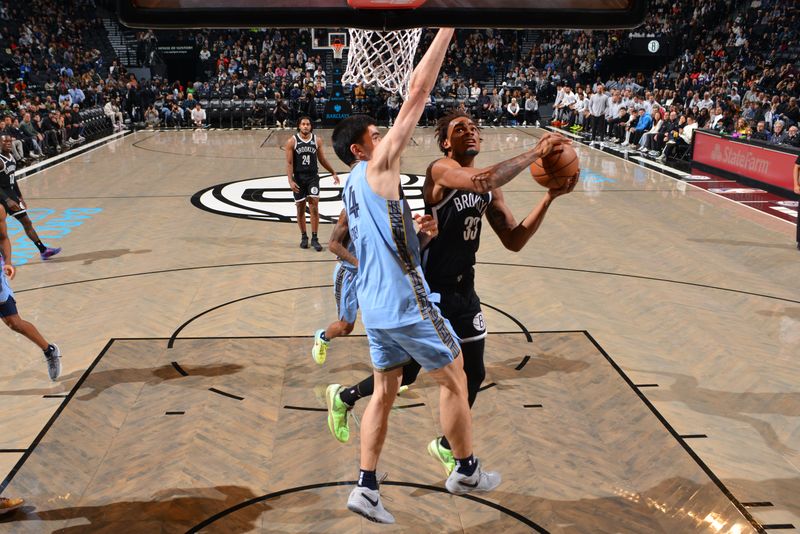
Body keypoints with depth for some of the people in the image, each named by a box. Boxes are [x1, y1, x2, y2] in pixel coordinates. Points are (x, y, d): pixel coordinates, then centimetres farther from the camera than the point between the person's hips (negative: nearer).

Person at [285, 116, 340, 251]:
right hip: (298, 178, -1)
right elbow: (289, 163, -6)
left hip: (313, 177, 1)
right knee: (300, 208, 7)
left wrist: (333, 173, 14)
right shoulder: (292, 141, -4)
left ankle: (314, 238, -1)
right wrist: (291, 181, -16)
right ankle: (304, 237, 21)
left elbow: (322, 159, 13)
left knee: (314, 207, -8)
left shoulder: (317, 140, 2)